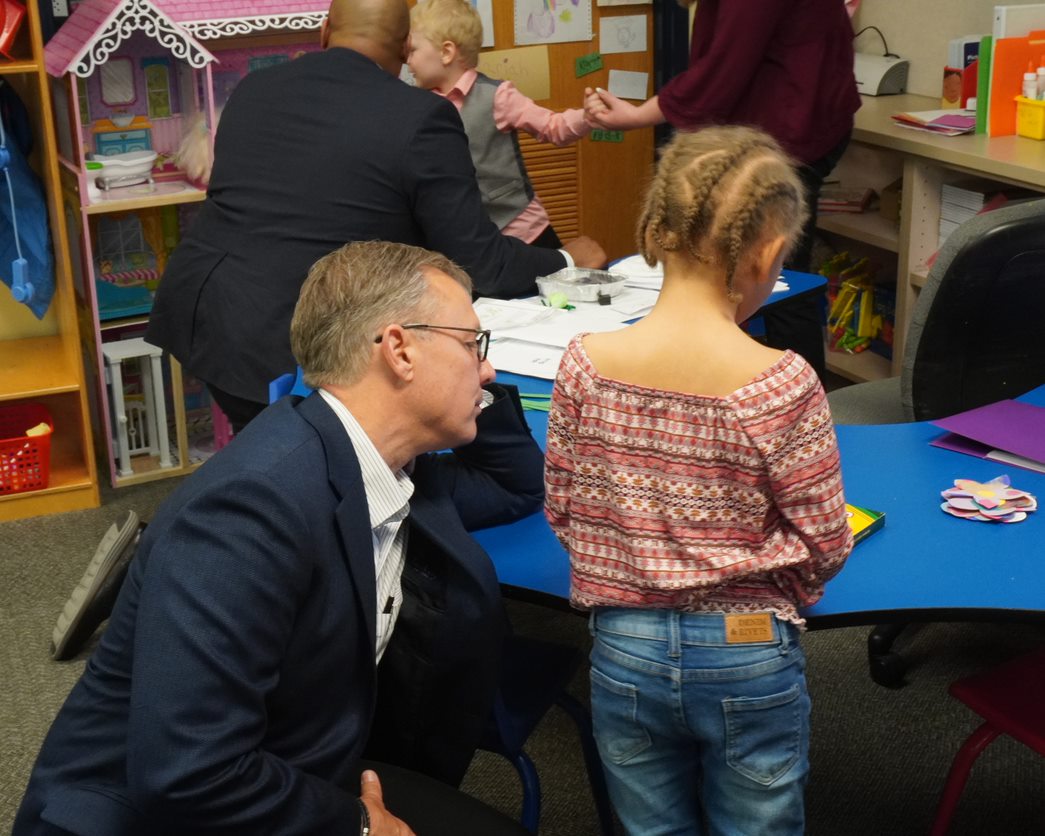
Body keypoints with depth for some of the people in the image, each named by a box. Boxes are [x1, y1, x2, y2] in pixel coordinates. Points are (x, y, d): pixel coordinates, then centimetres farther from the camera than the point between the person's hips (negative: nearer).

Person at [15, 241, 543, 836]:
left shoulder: (395, 470, -2)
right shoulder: (254, 499, -28)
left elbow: (518, 486, 20)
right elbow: (185, 778, -33)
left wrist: (475, 382, 1)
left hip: (304, 785, 8)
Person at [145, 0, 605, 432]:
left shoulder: (253, 88, 10)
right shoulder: (420, 116, -8)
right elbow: (479, 263, -6)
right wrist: (568, 261, 12)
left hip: (195, 310, 7)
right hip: (281, 337, -6)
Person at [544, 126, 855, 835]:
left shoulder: (585, 365, -13)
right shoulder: (782, 385, -20)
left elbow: (560, 506, 0)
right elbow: (824, 545, -11)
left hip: (625, 650, 2)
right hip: (749, 659, -2)